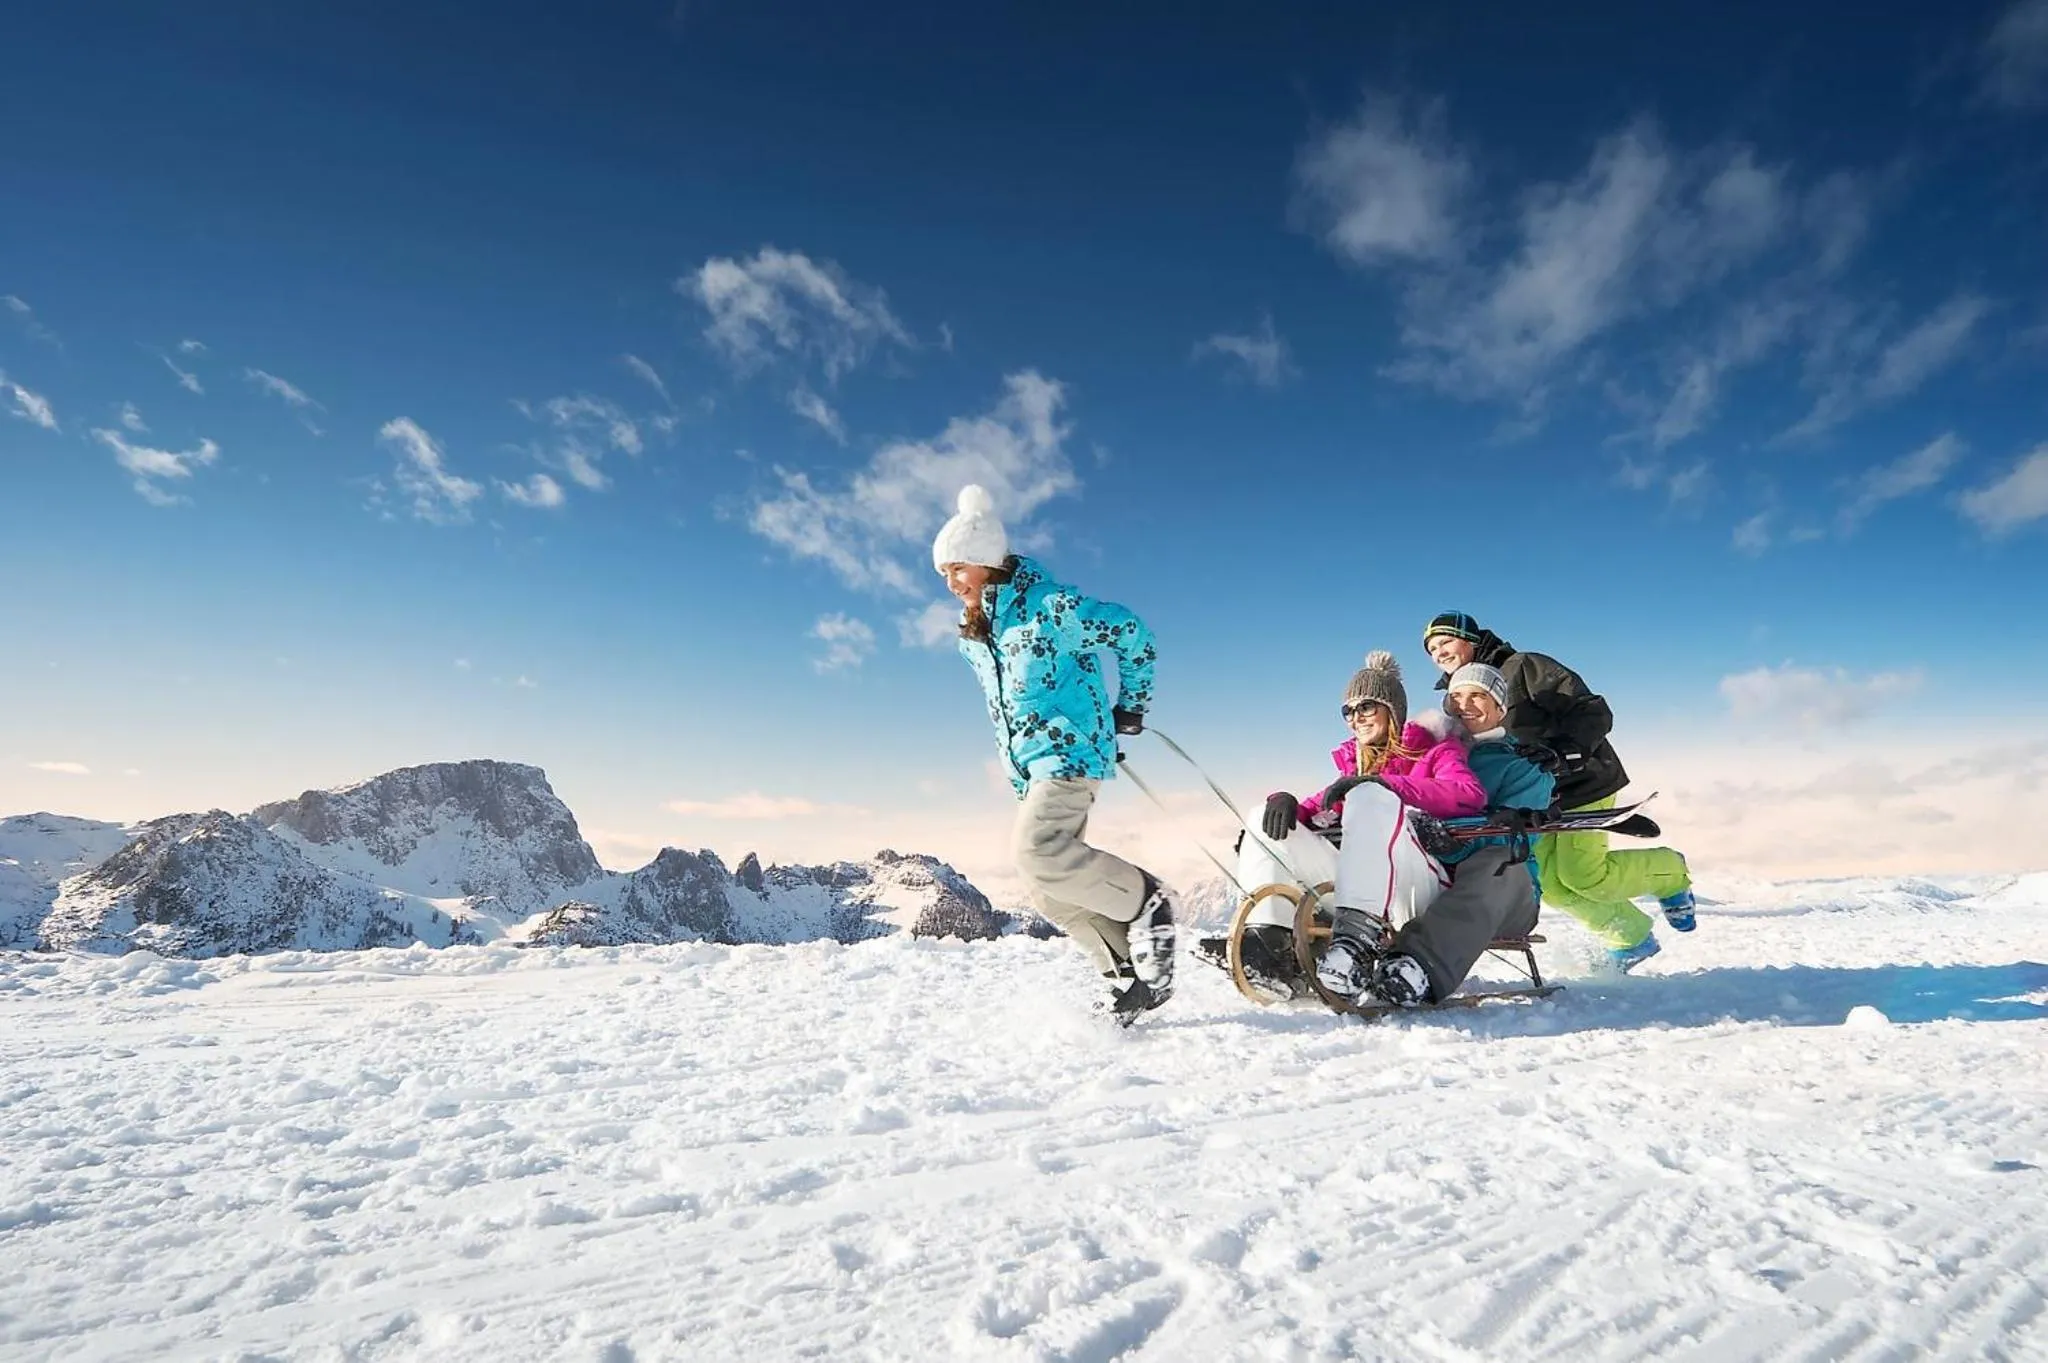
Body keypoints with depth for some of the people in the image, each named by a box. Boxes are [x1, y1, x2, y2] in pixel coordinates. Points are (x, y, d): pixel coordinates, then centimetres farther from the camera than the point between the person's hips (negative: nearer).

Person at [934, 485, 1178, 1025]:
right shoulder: (971, 638, 11)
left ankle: (1144, 900, -7)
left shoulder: (1050, 606, -12)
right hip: (1030, 768, 8)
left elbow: (1133, 634, -5)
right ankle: (1131, 972, 12)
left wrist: (1129, 708, 2)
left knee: (1037, 848, -26)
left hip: (1073, 751, -8)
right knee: (1049, 890, 4)